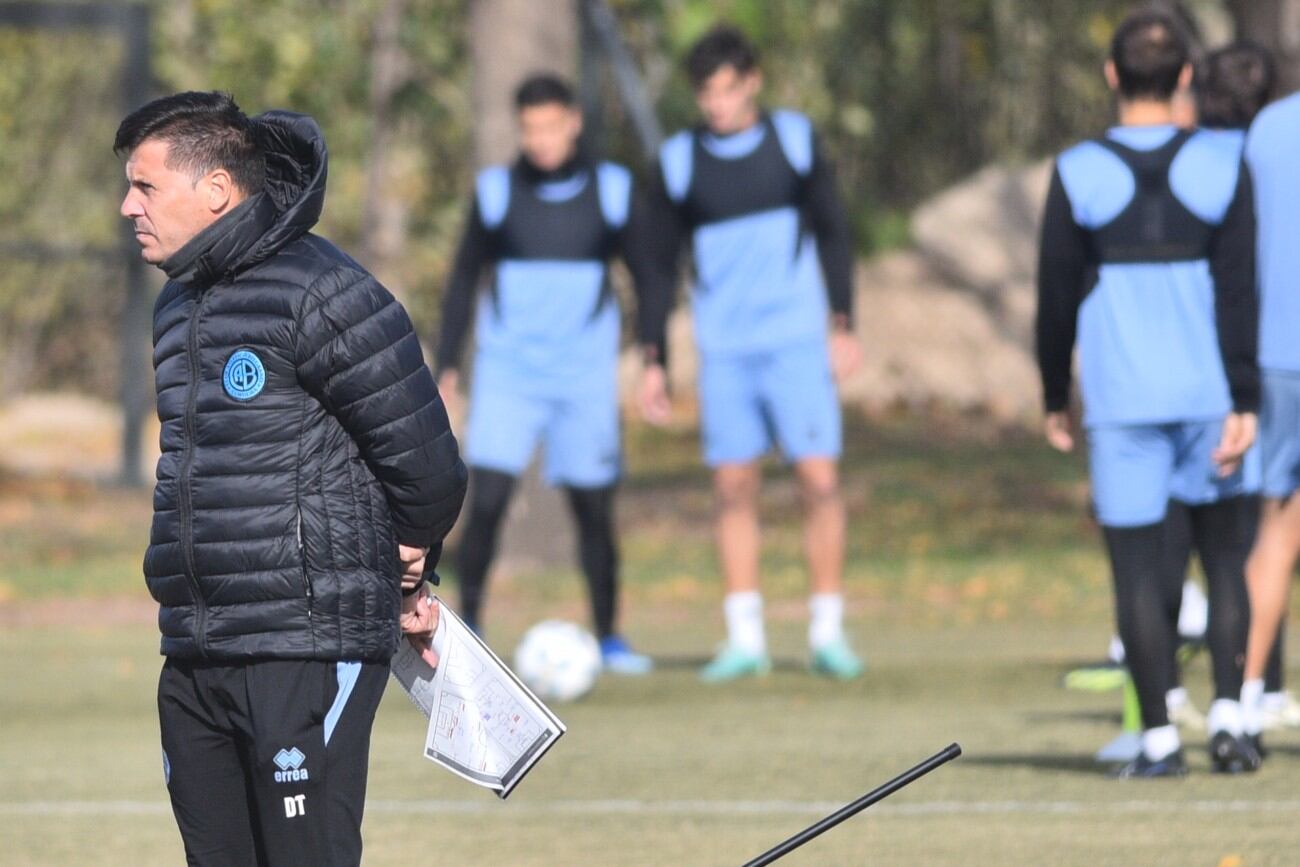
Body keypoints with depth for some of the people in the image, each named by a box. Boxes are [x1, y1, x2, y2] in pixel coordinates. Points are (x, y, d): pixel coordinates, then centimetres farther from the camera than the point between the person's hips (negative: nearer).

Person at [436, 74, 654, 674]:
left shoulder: (611, 191, 3)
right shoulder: (496, 191, 2)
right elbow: (464, 278, 9)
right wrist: (446, 364, 3)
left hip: (585, 376, 1)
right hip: (508, 371, -1)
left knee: (594, 508, 2)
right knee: (487, 499, -13)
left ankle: (608, 639, 14)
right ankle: (468, 622, -2)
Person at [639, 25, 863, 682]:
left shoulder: (795, 140, 3)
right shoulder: (678, 161, 4)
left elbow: (833, 233, 7)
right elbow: (662, 266, 10)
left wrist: (842, 325, -1)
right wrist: (653, 361, 6)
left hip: (797, 344, -1)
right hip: (723, 350, 1)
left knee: (819, 479, -8)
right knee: (733, 488, 0)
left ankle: (827, 632, 0)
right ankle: (744, 639, 6)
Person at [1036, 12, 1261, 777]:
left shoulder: (1079, 175, -3)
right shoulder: (1222, 169, -2)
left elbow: (1057, 297, 1)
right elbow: (1239, 292, -6)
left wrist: (1056, 399, 13)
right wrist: (1243, 402, -5)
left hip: (1122, 398, -1)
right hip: (1207, 390, 1)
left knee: (1139, 565, 2)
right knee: (1226, 555, 11)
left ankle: (1160, 738, 0)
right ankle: (1228, 714, -1)